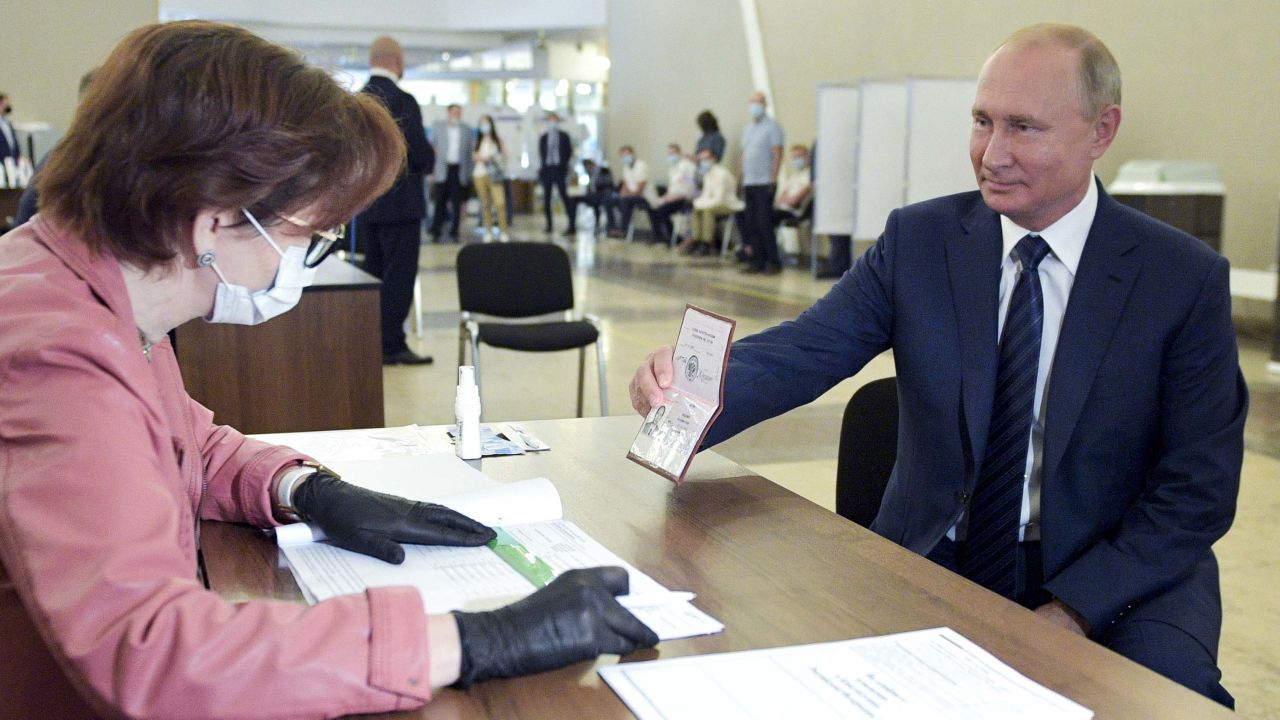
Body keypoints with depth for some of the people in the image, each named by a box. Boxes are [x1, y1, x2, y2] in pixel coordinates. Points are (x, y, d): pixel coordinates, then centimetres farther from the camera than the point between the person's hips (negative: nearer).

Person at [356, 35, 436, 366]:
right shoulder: (402, 102, -15)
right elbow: (422, 154, -16)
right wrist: (427, 159, 4)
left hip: (365, 203, 7)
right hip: (400, 202, -7)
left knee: (373, 275, 14)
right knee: (398, 277, -2)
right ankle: (391, 345, 0)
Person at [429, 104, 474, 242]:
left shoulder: (466, 129, 9)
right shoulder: (437, 127, 6)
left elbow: (469, 151, 9)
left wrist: (468, 173, 4)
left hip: (459, 170, 1)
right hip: (442, 170, -1)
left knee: (457, 203, 1)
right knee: (440, 202, 0)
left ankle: (454, 233, 8)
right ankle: (436, 232, 6)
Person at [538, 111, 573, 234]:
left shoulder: (564, 136, 6)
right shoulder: (543, 137, 10)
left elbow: (569, 151, 6)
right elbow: (541, 154, 10)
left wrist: (564, 163, -3)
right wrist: (541, 167, 0)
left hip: (559, 169, -3)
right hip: (546, 169, 3)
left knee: (564, 196, -9)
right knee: (546, 198, 5)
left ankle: (571, 224, -11)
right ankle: (549, 225, 12)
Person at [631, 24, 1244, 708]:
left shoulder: (1186, 277, -6)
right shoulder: (917, 240, -1)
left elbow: (1198, 486, -6)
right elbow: (804, 351, -13)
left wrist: (1075, 607, -17)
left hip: (1119, 575, -1)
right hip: (933, 559, 2)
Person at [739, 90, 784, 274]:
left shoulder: (772, 126, -4)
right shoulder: (747, 129, 18)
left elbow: (777, 155, -10)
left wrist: (773, 180, -17)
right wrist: (742, 180, 15)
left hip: (764, 183, -7)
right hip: (749, 183, 7)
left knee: (764, 223, -9)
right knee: (751, 224, 5)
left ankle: (773, 262, -3)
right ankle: (757, 261, 10)